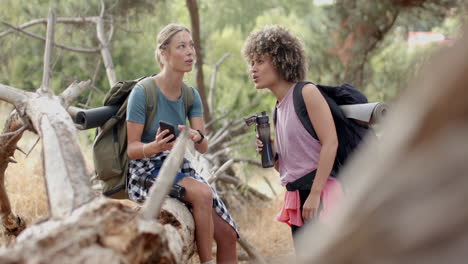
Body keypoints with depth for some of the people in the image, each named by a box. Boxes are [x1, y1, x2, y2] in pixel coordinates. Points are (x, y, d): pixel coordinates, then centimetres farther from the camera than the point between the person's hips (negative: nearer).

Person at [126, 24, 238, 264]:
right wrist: (155, 146, -35)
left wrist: (196, 136, -27)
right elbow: (131, 149, -13)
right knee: (202, 193, -32)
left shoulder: (191, 95, 3)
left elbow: (203, 147, -3)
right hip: (146, 172, -6)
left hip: (178, 168, 6)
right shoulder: (142, 93, -14)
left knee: (227, 235, -5)